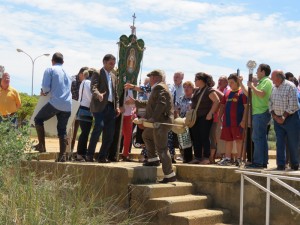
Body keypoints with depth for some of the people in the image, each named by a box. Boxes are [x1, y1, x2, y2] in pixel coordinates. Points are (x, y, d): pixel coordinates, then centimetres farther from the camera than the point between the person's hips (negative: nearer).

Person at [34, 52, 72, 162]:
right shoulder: (67, 72, 21)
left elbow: (46, 87, -8)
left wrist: (44, 92, 14)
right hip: (68, 106, 5)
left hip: (55, 103, -5)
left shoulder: (50, 70, 2)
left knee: (38, 119, 13)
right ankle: (62, 156, 3)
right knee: (62, 130, 9)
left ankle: (41, 145, 6)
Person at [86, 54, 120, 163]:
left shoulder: (113, 76, 22)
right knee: (99, 126, -23)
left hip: (111, 107, 7)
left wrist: (117, 106, 12)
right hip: (100, 106, -7)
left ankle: (102, 156, 11)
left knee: (109, 133, 2)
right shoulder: (97, 74, 1)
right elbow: (93, 87, -14)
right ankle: (89, 154, -13)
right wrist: (98, 95, -35)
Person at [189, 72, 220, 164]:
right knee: (195, 138, 8)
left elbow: (217, 101, -15)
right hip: (195, 118, 8)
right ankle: (197, 157, 15)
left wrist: (210, 113, -18)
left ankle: (206, 158, 1)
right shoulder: (197, 91, 17)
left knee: (204, 138, -5)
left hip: (205, 118, -8)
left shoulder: (209, 90, -8)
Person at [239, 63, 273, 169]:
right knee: (261, 138, 11)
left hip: (261, 113, -10)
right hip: (258, 113, 10)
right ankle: (263, 162, 15)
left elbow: (261, 94, -22)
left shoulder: (267, 81, -6)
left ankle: (258, 162, -11)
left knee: (258, 138, -11)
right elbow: (248, 94, 25)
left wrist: (252, 86, -9)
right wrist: (241, 83, 24)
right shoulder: (261, 82, 24)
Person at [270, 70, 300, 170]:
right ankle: (281, 165, 7)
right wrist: (275, 116, -2)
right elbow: (271, 103, 10)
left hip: (291, 118, -6)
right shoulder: (274, 88, 8)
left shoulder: (290, 86, -12)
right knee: (280, 143, 3)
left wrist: (284, 117, -15)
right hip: (277, 119, 6)